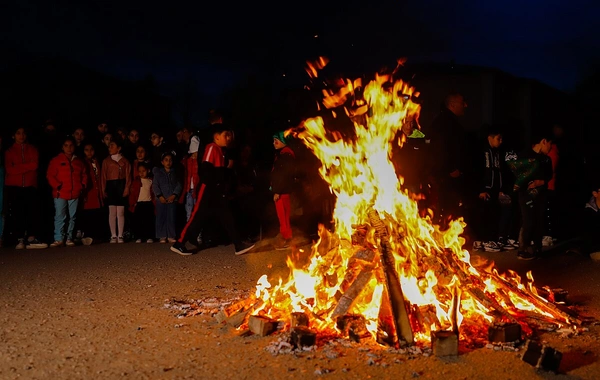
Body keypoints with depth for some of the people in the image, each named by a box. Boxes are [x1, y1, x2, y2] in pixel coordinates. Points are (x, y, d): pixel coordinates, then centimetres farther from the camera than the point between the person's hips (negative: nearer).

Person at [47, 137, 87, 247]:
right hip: (60, 194, -3)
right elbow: (50, 176, -2)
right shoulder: (56, 160, 4)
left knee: (72, 217, 6)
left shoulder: (79, 162, 14)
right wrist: (57, 186, -12)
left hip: (74, 194, 3)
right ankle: (59, 239, -3)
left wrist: (82, 186, 2)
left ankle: (69, 238, 13)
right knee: (59, 217, -5)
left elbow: (84, 175, 18)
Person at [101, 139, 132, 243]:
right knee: (112, 211, -2)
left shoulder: (124, 161, 10)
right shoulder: (106, 161, 12)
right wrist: (104, 189, -2)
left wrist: (126, 188, -7)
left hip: (121, 185, -1)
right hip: (110, 186, 1)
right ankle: (113, 236, 2)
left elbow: (128, 175, 4)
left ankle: (120, 236, 2)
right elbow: (103, 176, 7)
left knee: (121, 212, -3)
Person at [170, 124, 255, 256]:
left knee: (227, 217, 5)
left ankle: (239, 245, 4)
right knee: (198, 217, -6)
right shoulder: (212, 148, -10)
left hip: (218, 191, 9)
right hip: (209, 190, -9)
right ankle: (179, 244, 2)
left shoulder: (220, 150, 17)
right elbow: (205, 170, -19)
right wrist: (214, 184, -19)